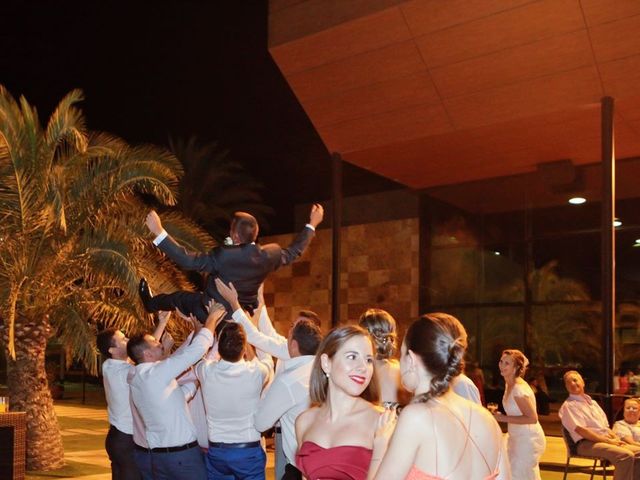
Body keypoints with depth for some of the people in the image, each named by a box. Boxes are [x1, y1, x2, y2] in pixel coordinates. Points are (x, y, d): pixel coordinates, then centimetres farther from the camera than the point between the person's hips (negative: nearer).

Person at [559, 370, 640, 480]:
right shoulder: (568, 406, -2)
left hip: (606, 441, 8)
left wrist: (617, 439, 0)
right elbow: (580, 430, -13)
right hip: (587, 443, -8)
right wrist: (608, 441, -15)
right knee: (626, 456, -29)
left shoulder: (592, 402, 24)